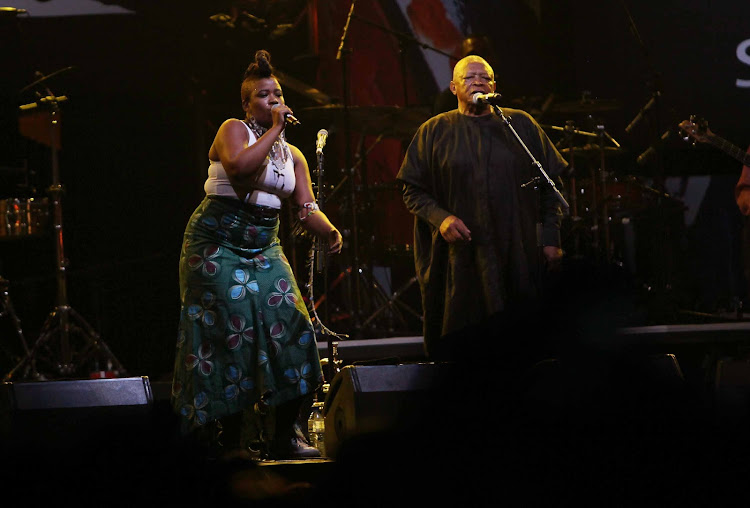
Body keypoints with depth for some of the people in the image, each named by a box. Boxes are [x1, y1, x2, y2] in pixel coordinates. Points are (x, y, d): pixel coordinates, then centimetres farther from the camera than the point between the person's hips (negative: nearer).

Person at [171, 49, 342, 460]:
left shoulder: (292, 155, 13)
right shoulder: (234, 130, -4)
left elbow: (306, 207, 5)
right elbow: (237, 166, -26)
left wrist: (329, 230, -16)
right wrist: (274, 129, -18)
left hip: (264, 248, 6)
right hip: (217, 244, -6)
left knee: (287, 325, -9)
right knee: (233, 332, -12)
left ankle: (284, 436, -5)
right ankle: (228, 439, -4)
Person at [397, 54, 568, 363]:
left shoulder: (521, 125, 12)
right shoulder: (434, 132, 10)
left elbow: (551, 185, 12)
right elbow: (413, 190, 8)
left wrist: (551, 239, 3)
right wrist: (439, 218, -11)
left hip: (518, 257, 1)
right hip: (459, 260, -1)